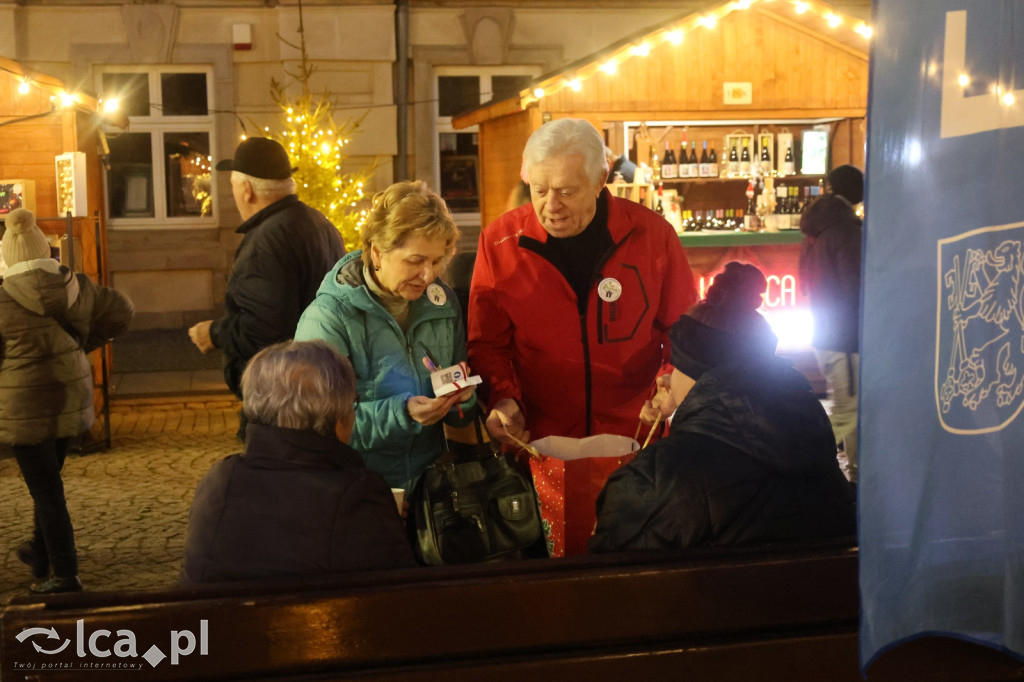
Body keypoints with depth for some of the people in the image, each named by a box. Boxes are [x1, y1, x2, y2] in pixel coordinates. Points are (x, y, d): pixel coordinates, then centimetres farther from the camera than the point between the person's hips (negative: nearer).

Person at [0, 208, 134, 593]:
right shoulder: (77, 287, -2)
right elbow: (120, 315, 9)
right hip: (71, 400, 6)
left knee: (46, 490, 3)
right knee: (48, 480, 24)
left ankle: (64, 575, 8)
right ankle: (41, 553, 40)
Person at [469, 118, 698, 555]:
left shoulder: (650, 234, -2)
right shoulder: (500, 242, -1)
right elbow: (487, 343, 7)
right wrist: (502, 397, -10)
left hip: (637, 448, 0)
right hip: (540, 450, 0)